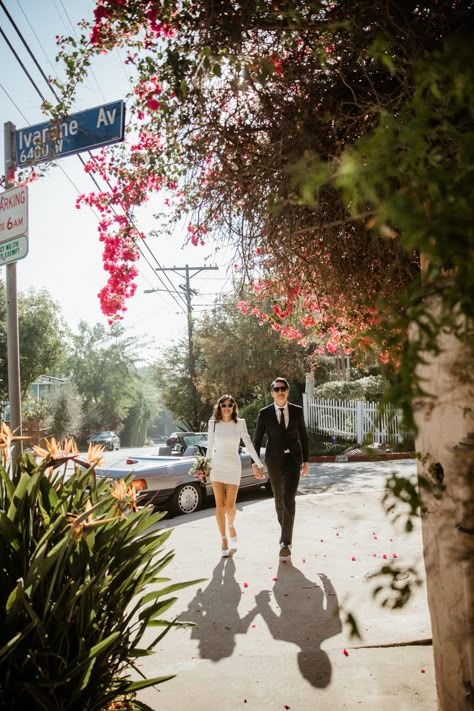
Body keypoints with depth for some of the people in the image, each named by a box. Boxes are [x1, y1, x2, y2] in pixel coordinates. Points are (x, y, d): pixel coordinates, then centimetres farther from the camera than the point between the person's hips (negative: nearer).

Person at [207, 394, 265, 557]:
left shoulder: (240, 423, -4)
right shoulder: (213, 423, -2)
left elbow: (249, 444, -9)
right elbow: (210, 446, 4)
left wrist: (259, 464, -15)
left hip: (233, 466, -1)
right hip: (217, 466, 1)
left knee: (230, 506, -2)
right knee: (220, 505, 1)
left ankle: (231, 525, 33)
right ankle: (224, 540, 15)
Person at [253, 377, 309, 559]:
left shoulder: (297, 411, 0)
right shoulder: (264, 413, -4)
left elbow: (303, 436, 7)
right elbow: (257, 440, -1)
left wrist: (306, 461, 6)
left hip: (293, 459, -1)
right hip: (274, 460, 1)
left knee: (289, 499, -14)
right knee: (279, 498, 15)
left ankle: (286, 542, -12)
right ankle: (285, 528, 41)